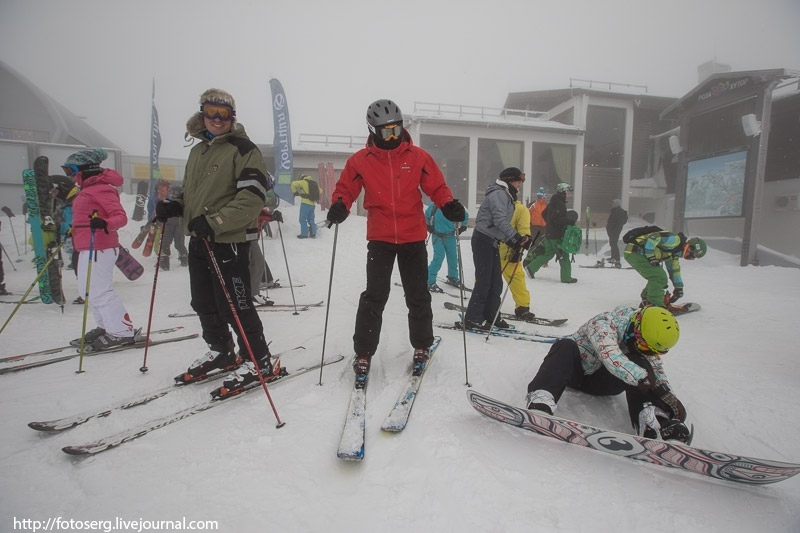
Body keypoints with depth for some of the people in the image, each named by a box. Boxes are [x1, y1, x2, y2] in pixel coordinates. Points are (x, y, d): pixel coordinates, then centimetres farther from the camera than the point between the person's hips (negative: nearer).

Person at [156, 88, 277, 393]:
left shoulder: (243, 149, -10)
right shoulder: (198, 150, 16)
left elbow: (252, 198, -20)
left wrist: (214, 222, -26)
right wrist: (175, 207, 4)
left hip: (230, 240, -9)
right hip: (199, 240, 9)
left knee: (234, 305, -5)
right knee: (203, 303, 16)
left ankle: (260, 361, 9)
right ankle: (221, 352, 35)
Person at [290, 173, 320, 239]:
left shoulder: (304, 182, -1)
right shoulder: (314, 183, 16)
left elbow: (294, 183, -9)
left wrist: (294, 191, 5)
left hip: (305, 203, -6)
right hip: (313, 204, 6)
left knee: (303, 219, -1)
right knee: (311, 219, 14)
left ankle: (304, 234, -5)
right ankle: (313, 234, 13)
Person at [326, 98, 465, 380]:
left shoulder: (418, 156, 2)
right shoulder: (360, 160, 0)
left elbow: (437, 186, 2)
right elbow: (346, 188, 4)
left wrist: (449, 205, -16)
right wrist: (339, 205, -18)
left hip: (414, 238, 1)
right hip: (380, 239, -1)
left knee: (418, 296, 11)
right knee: (374, 297, -2)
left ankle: (422, 346, 30)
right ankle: (363, 353, 12)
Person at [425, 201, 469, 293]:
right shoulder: (433, 206, -10)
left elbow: (465, 215, 12)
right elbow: (426, 216, 11)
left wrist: (463, 227, 9)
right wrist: (428, 225, 6)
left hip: (450, 237, 3)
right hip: (437, 237, -3)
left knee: (453, 258, 8)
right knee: (439, 257, -13)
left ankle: (453, 278, 31)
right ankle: (430, 282, -7)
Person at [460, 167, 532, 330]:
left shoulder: (506, 196, 20)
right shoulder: (499, 194, -12)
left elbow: (504, 222, 18)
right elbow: (500, 220, -25)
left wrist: (519, 239, 10)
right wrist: (515, 238, -28)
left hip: (492, 241, 10)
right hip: (483, 239, -10)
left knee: (496, 281, 12)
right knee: (484, 280, -9)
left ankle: (490, 316, 20)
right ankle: (472, 318, -3)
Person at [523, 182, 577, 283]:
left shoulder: (552, 202, 13)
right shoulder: (560, 203, -16)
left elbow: (544, 214, 21)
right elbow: (556, 218, -25)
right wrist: (568, 220, -16)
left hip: (549, 232, 9)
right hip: (557, 234, -9)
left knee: (548, 253, 16)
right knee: (564, 256, -1)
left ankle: (531, 267, 12)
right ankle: (566, 277, 5)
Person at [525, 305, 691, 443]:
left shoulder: (646, 345, -6)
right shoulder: (604, 323, -27)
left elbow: (659, 376, -6)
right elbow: (611, 356, -44)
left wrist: (671, 400, -23)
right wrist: (644, 379, -51)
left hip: (599, 381, 5)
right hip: (573, 372, -5)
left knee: (639, 363, -20)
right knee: (565, 346, -38)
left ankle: (653, 420, -36)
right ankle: (541, 400, -56)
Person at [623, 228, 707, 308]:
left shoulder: (674, 252, 20)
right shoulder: (675, 240, -12)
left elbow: (674, 270, 29)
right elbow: (653, 238, -25)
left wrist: (679, 288, 31)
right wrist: (651, 257, -20)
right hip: (634, 252, -11)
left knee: (656, 278, 16)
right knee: (659, 277, -11)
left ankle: (646, 301, 24)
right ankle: (655, 305, -5)